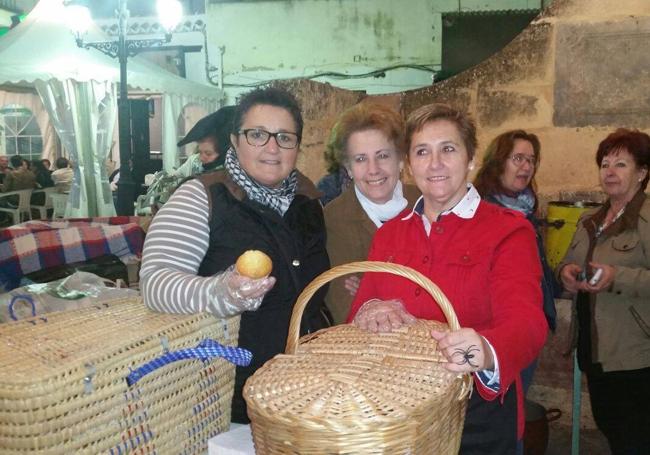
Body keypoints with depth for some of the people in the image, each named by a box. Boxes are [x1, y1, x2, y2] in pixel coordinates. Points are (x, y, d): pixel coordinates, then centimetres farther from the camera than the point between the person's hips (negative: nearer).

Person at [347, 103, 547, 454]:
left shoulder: (509, 231, -9)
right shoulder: (388, 234, 7)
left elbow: (525, 320, -23)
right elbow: (358, 310, 5)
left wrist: (486, 352, -45)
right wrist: (367, 312, -20)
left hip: (478, 419, -4)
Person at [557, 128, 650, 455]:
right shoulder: (589, 221, 12)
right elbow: (568, 262, 21)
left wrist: (618, 277, -29)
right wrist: (566, 272, 0)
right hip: (593, 346, 8)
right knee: (606, 425, 19)